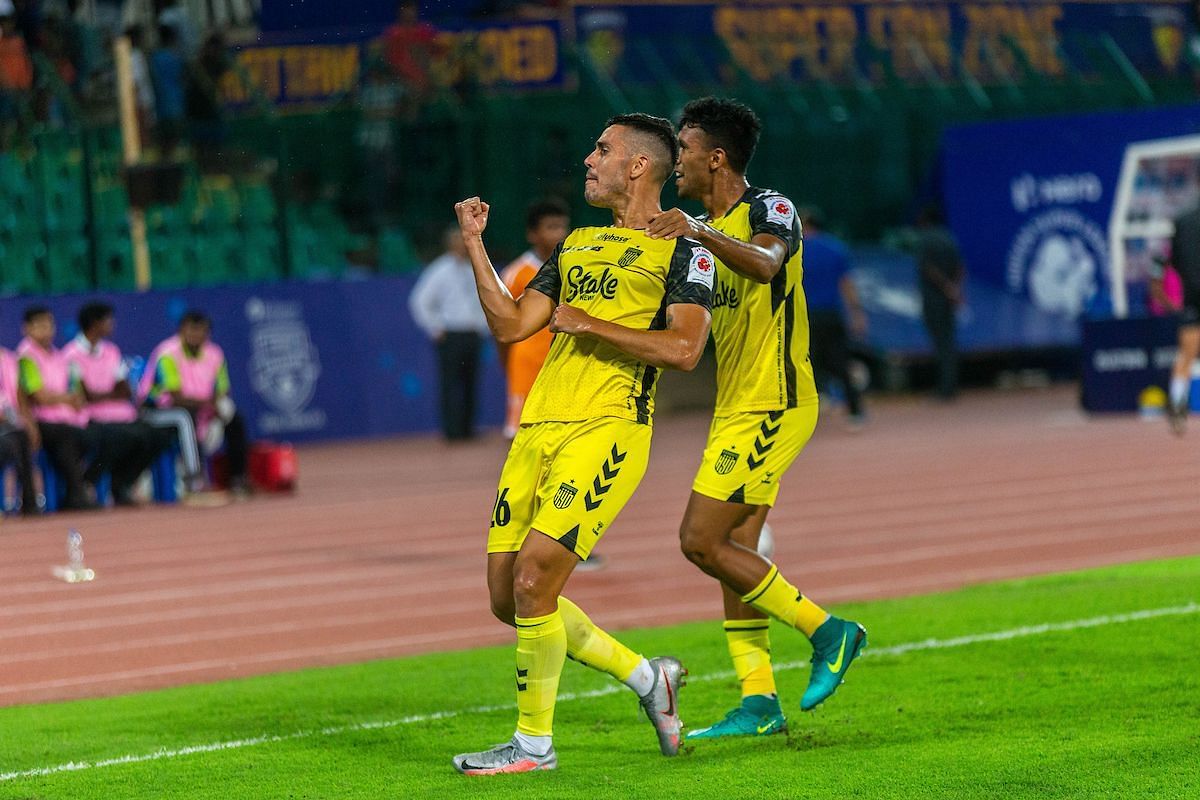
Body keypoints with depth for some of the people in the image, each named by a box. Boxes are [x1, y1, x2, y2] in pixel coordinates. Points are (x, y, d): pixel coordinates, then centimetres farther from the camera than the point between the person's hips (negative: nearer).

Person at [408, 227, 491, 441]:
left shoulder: (474, 271, 12)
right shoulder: (440, 271, -5)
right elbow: (420, 301, -6)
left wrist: (482, 325, 13)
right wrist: (436, 329, -7)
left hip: (472, 334, 5)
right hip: (451, 336, -5)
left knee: (470, 383, 4)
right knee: (451, 384, -7)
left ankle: (467, 428, 9)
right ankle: (452, 431, -6)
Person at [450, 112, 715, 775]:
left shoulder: (682, 250, 0)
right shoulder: (577, 244, 22)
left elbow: (684, 349, -13)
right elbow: (511, 325, 18)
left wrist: (589, 324, -11)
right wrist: (475, 245, 13)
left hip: (608, 430, -8)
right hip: (538, 429, 8)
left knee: (533, 578, -17)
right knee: (507, 597, 4)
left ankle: (534, 743, -2)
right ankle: (645, 676, 21)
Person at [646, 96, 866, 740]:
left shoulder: (768, 210, -11)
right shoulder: (705, 231, 16)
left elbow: (766, 264, -34)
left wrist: (700, 233, -48)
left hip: (770, 407, -9)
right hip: (737, 408, 9)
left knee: (701, 541, -13)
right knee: (733, 551, 6)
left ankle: (825, 629, -4)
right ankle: (759, 702, 7)